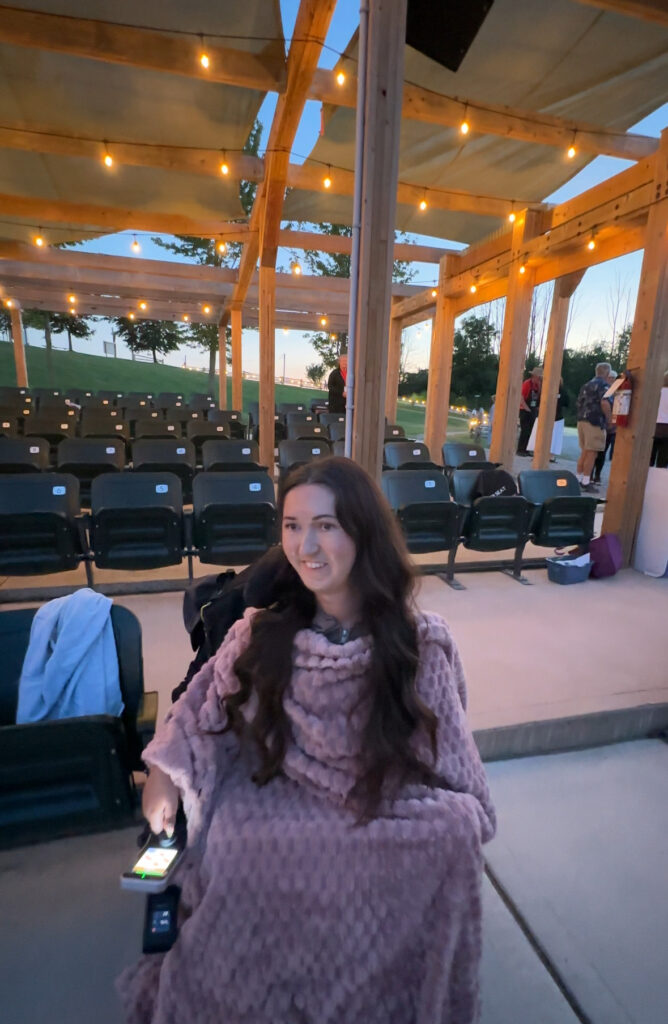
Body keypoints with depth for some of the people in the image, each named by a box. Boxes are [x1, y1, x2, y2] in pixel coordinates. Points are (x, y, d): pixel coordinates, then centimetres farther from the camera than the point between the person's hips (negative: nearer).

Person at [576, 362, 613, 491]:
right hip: (595, 422, -8)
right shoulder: (604, 385, -8)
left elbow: (579, 402, 20)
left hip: (582, 420, 8)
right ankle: (586, 482, -5)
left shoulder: (586, 385, 17)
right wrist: (609, 419, -11)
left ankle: (578, 478, 18)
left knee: (584, 452, 15)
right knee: (591, 453, -5)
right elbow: (604, 403, -21)